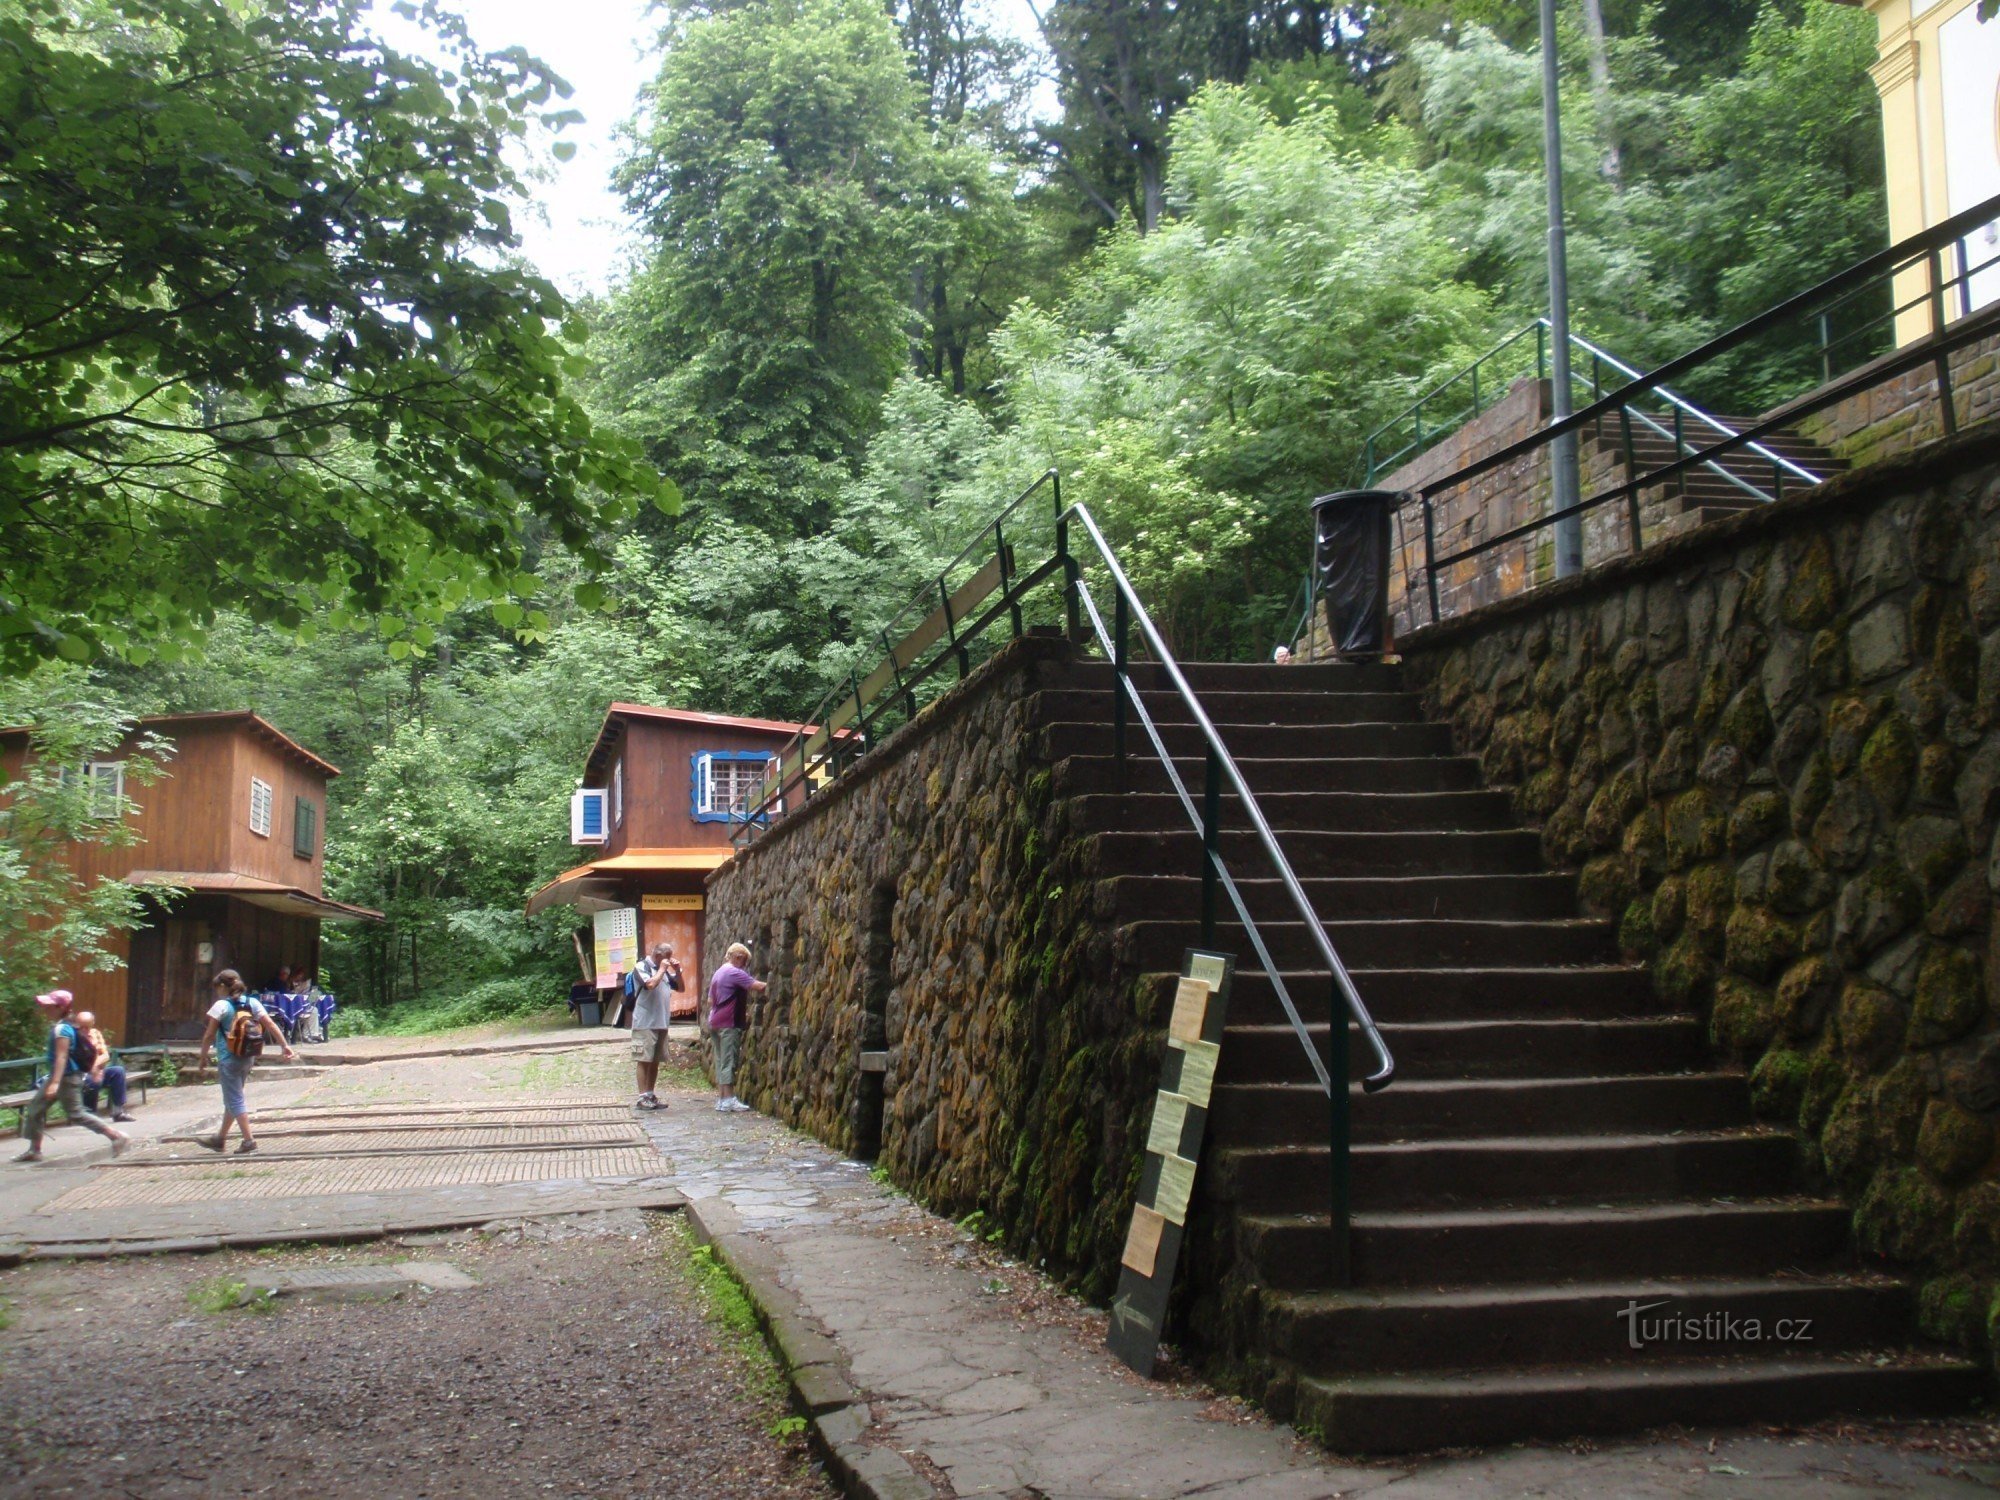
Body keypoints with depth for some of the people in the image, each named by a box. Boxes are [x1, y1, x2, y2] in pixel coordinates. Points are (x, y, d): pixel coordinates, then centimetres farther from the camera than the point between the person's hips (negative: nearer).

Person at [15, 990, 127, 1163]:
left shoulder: (61, 1029, -20)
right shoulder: (58, 1026, 10)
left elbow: (61, 1057, -27)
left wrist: (55, 1082, -33)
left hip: (67, 1078, -10)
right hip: (57, 1076, 10)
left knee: (76, 1113, -6)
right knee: (35, 1108, 14)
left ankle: (117, 1136, -5)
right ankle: (34, 1150, 22)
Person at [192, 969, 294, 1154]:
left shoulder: (221, 1006, -10)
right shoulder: (253, 1003, 4)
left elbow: (209, 1036, -8)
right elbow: (271, 1025, -2)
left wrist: (203, 1057, 3)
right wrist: (285, 1045, -2)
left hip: (229, 1059, -7)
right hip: (248, 1057, 7)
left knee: (235, 1100, -2)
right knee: (232, 1099, 18)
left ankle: (248, 1141, -7)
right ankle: (220, 1139, 31)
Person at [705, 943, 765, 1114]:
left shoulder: (718, 973, 19)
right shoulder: (735, 973, -11)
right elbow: (757, 987, -20)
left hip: (715, 1022, 9)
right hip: (729, 1023, -9)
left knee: (721, 1061, 10)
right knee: (729, 1062, -8)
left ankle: (721, 1098, 10)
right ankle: (728, 1100, -9)